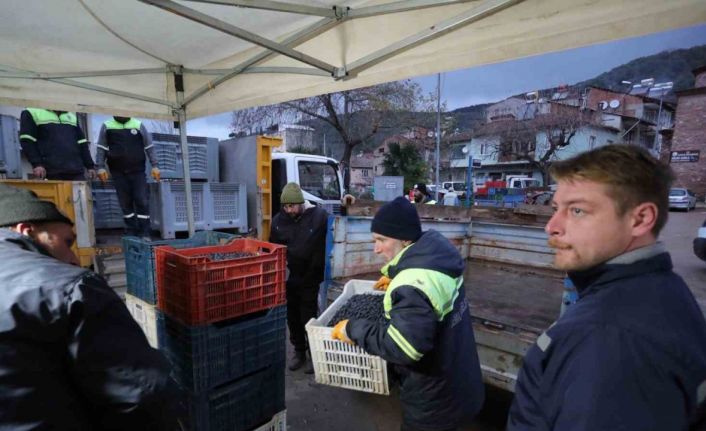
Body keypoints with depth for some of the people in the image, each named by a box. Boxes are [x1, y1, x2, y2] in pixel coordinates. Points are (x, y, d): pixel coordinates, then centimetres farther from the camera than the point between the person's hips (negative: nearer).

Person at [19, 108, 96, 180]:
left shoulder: (72, 116, 23)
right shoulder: (32, 113, 9)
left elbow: (82, 144, 20)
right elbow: (27, 141, 0)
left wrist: (90, 166, 11)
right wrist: (36, 164, -12)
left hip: (77, 171, 4)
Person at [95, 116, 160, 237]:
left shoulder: (138, 125, 6)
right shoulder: (107, 126, 6)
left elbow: (149, 147, 6)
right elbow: (101, 148, 8)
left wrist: (154, 166, 0)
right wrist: (100, 167, -1)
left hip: (137, 170, -1)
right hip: (118, 172, 1)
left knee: (142, 201, -5)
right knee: (125, 203, 4)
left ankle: (144, 233, 0)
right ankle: (131, 232, 13)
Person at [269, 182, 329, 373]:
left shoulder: (319, 216, -13)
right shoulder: (278, 220, 0)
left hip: (310, 280, -4)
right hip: (287, 279, 4)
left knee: (309, 318, 7)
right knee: (292, 318, 16)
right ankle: (299, 351, 36)